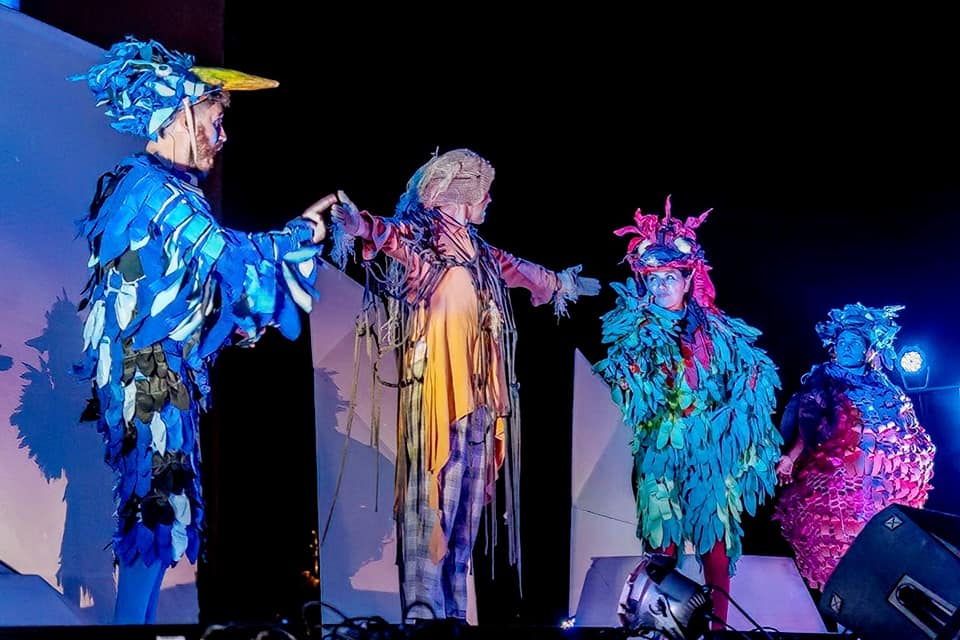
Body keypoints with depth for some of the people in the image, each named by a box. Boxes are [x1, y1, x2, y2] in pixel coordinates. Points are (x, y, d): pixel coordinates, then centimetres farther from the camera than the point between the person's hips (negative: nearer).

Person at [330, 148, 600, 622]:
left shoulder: (479, 252, 20)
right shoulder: (422, 236, -4)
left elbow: (521, 271, 38)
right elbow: (393, 233, -26)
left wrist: (562, 283, 55)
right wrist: (364, 225, -49)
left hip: (477, 389, 8)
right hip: (436, 384, -8)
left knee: (466, 497, 9)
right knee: (432, 493, -9)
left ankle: (453, 606, 16)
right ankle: (422, 607, -6)